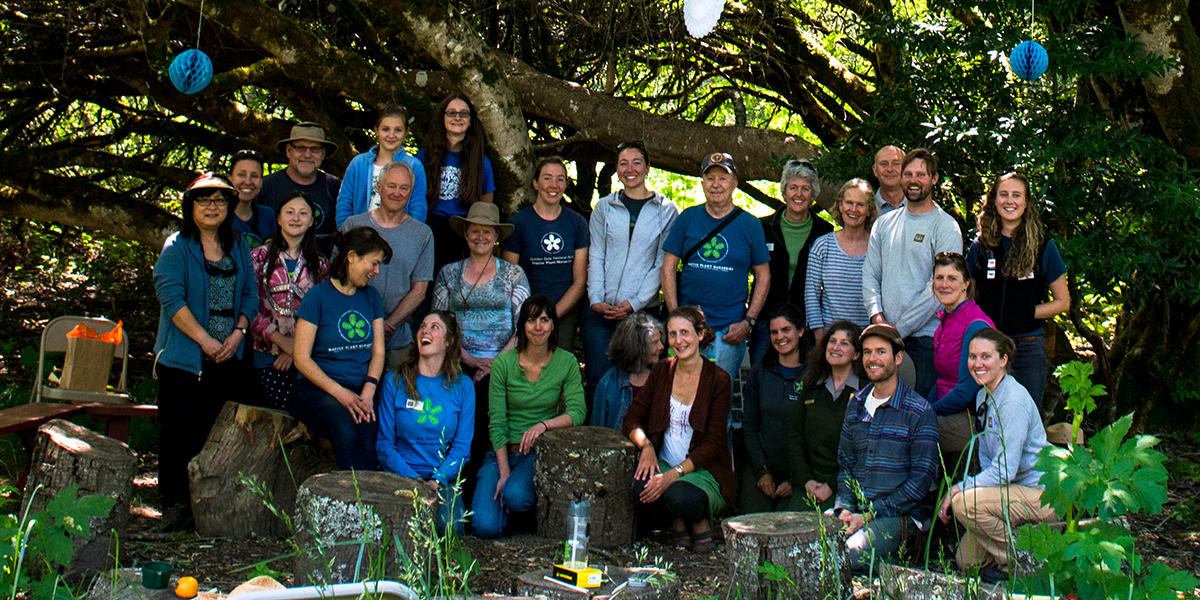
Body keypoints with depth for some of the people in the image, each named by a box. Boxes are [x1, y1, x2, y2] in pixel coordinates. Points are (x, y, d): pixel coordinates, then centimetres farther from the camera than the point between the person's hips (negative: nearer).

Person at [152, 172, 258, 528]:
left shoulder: (238, 248, 13)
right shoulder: (177, 247, -2)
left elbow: (250, 294, 12)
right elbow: (171, 297, -12)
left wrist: (239, 332, -6)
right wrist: (206, 340, -16)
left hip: (229, 360, 4)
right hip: (184, 360, -4)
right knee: (179, 432, -1)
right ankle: (173, 503, 9)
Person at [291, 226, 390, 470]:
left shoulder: (371, 297, 16)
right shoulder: (317, 296, 0)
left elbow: (378, 352, 14)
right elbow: (302, 359, -4)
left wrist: (368, 391, -6)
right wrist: (341, 393, -15)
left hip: (361, 389, 4)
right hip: (319, 386, -4)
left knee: (371, 429, -30)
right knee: (346, 428, -35)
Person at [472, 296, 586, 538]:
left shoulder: (567, 362, -1)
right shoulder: (504, 362, -5)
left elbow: (578, 412, -6)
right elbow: (496, 422, -6)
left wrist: (544, 425, -25)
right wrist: (504, 472, -13)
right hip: (503, 452, 0)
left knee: (516, 495, -33)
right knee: (486, 527, -18)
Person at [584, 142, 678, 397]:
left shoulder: (666, 211, 6)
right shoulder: (604, 207, 12)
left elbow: (663, 264, 1)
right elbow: (595, 258, 7)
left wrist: (635, 303, -9)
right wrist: (596, 300, -8)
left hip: (642, 310, -1)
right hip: (599, 310, 1)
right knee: (598, 380, -5)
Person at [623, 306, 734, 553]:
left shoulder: (717, 379, -7)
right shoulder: (662, 371, 6)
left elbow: (713, 443, -11)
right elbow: (632, 419, 7)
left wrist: (675, 473, -24)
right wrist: (646, 445, -15)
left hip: (705, 470, -3)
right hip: (663, 464, 3)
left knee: (679, 495, -36)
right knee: (641, 486, -31)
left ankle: (700, 524, 1)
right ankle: (678, 524, 1)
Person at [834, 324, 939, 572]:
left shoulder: (920, 412, -6)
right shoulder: (856, 404, 13)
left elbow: (921, 480, -10)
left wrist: (868, 515, -15)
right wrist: (844, 508, -3)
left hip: (901, 514, -6)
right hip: (857, 508, 6)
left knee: (847, 556, -30)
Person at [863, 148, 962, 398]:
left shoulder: (946, 227, -3)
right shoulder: (884, 224, 14)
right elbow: (870, 275, 11)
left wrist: (899, 329, -13)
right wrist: (878, 317, -7)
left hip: (925, 337, -4)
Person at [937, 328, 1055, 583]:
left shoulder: (1014, 400, -22)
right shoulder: (984, 395, 7)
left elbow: (1005, 469, -26)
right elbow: (987, 458, 14)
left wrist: (960, 488, -20)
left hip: (1042, 495, -9)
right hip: (1012, 490, 9)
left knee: (965, 502, -28)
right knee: (966, 560, 4)